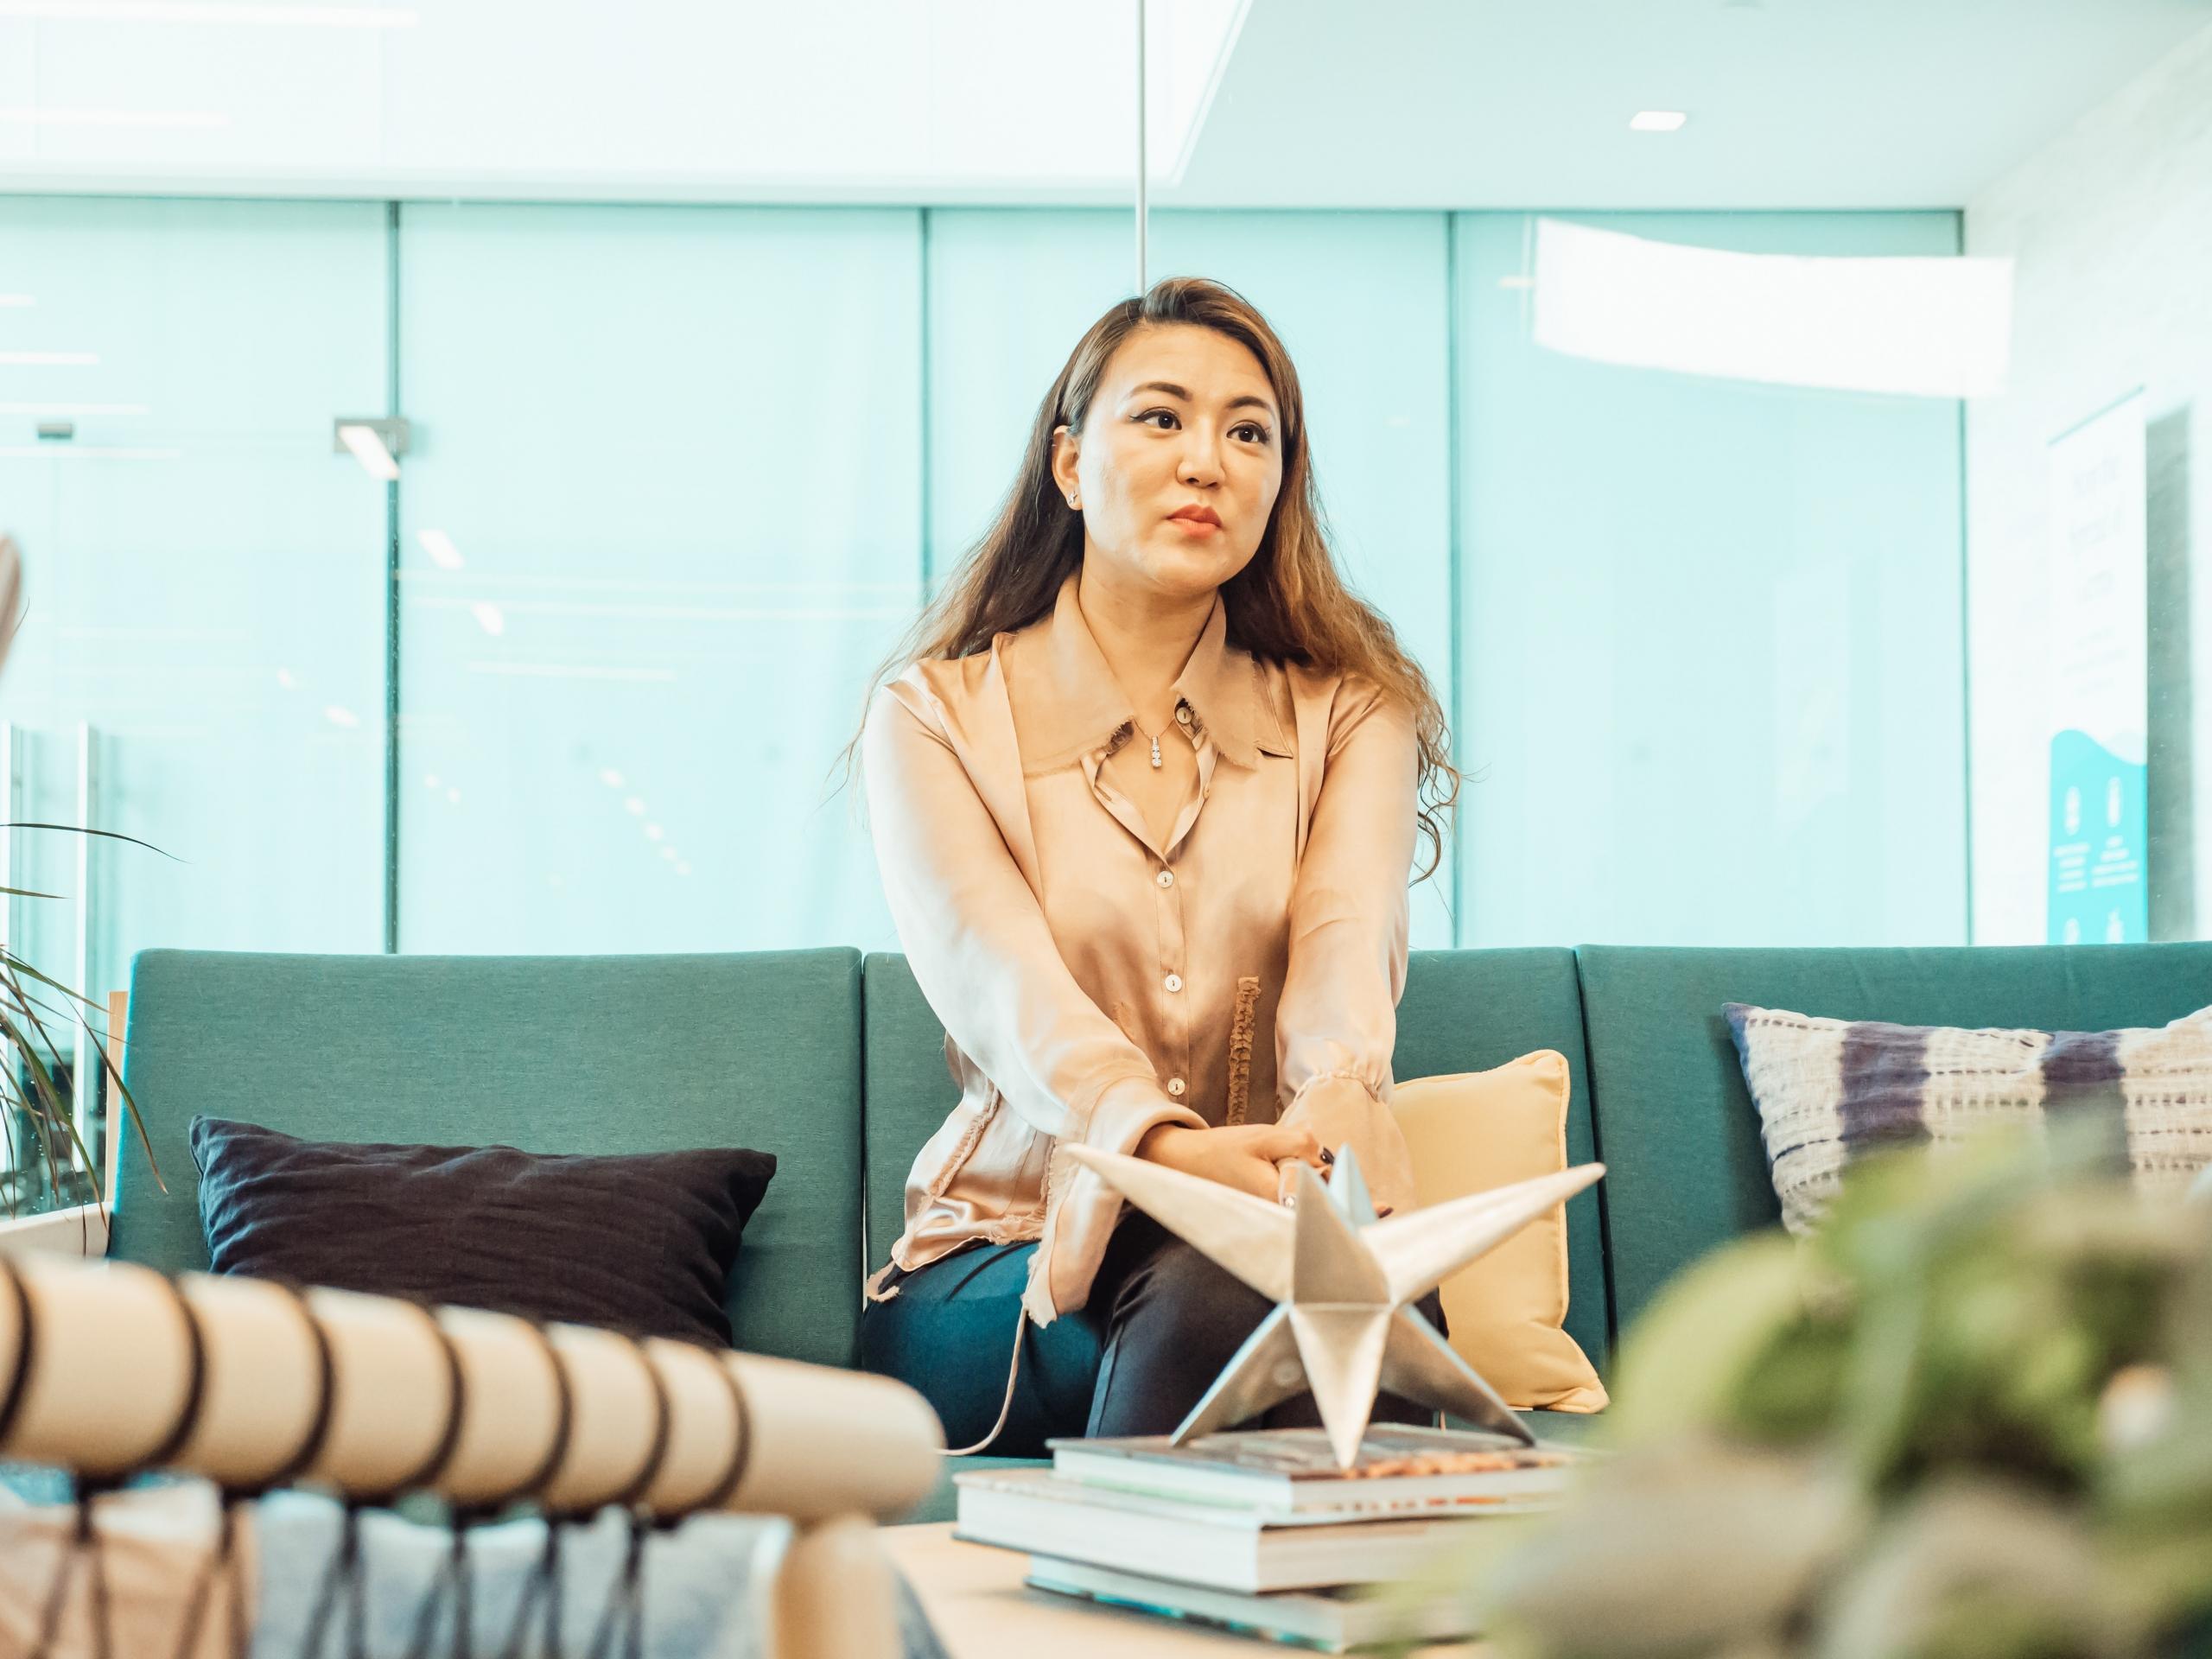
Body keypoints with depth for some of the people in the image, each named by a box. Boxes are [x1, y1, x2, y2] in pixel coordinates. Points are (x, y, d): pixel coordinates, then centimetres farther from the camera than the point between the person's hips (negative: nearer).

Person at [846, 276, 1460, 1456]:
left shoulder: (1348, 716, 12)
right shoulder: (935, 716, 4)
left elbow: (1346, 938, -9)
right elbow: (1001, 981, -14)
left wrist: (1339, 1092, -36)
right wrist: (1166, 1145, -37)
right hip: (1007, 1263, -2)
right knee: (1206, 1288, -36)